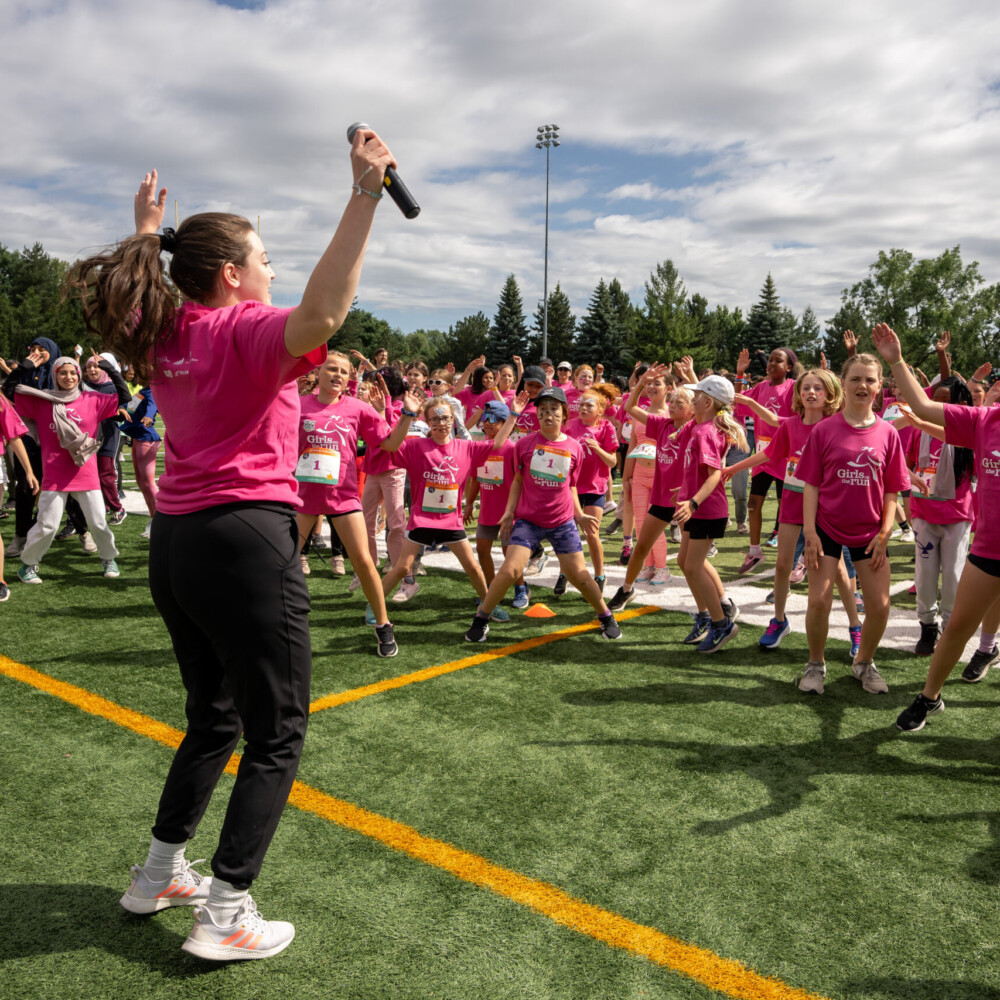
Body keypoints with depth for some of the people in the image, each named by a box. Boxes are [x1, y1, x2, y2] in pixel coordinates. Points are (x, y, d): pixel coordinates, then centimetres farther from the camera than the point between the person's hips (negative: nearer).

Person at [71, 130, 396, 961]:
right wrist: (365, 193, -31)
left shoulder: (164, 337, 12)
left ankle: (160, 874, 34)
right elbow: (322, 315, -32)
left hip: (175, 541, 9)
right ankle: (225, 915, 6)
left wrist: (147, 230, 45)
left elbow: (131, 294, 38)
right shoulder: (244, 333, -10)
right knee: (277, 737, 3)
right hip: (246, 538, -8)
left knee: (214, 718, 23)